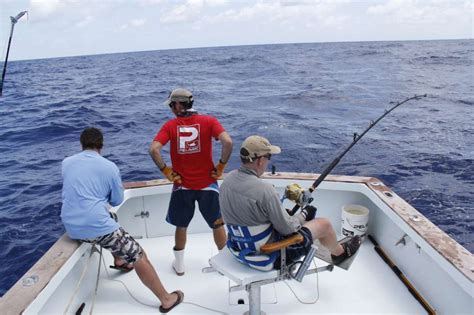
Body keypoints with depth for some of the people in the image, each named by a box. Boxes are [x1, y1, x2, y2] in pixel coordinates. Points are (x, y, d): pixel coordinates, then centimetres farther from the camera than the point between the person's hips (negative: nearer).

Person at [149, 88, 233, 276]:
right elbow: (228, 142, -20)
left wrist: (166, 171, -6)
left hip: (182, 185, 1)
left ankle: (179, 265, 34)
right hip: (207, 184, 0)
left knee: (181, 226, 21)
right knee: (218, 225, 18)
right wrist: (221, 166, -8)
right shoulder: (208, 121, -6)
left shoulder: (170, 126, -5)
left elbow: (153, 150, -17)